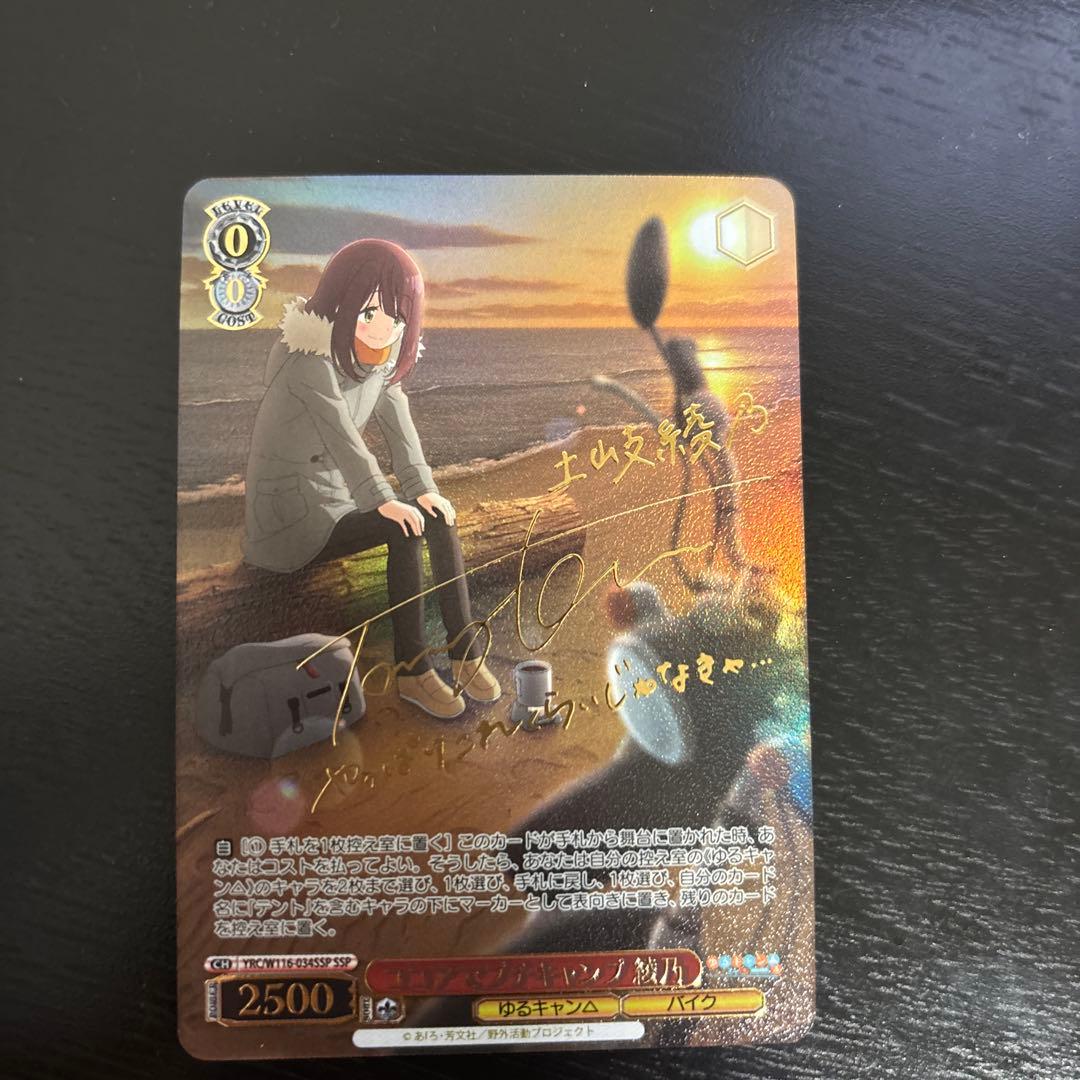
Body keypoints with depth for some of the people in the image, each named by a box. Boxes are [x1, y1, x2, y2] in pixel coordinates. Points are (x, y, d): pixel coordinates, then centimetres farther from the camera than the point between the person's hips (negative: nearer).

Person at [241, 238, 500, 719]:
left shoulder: (380, 353, 3)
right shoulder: (307, 354, -19)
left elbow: (398, 423, -4)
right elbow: (340, 431, -27)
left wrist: (422, 488, -17)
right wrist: (382, 499, -31)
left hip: (337, 495, 7)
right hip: (291, 515, -7)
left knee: (440, 521, -12)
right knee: (405, 529, -25)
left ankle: (465, 652, -8)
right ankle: (412, 670, -18)